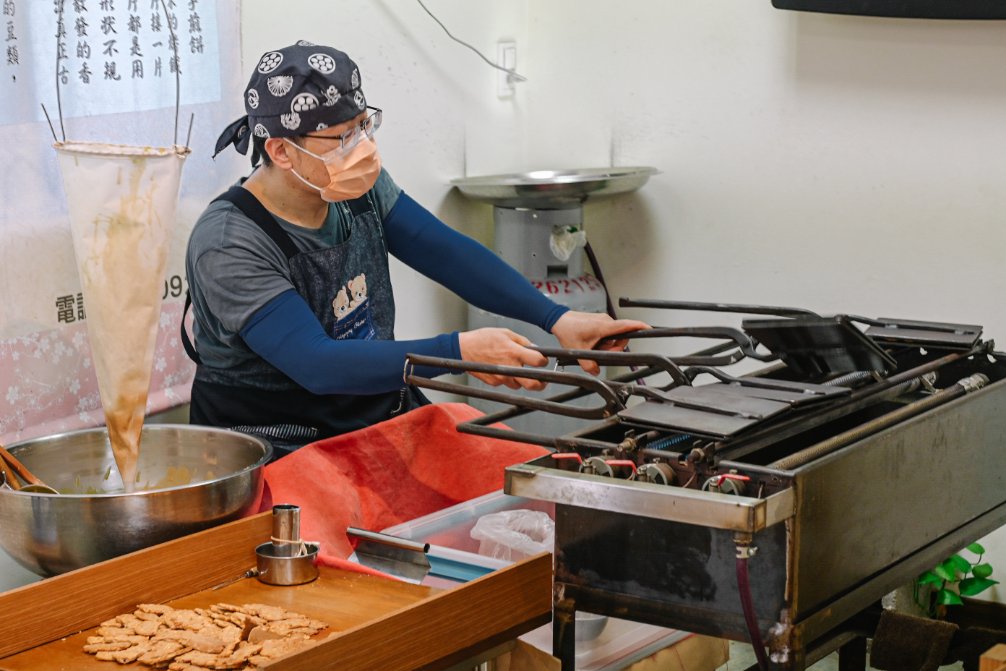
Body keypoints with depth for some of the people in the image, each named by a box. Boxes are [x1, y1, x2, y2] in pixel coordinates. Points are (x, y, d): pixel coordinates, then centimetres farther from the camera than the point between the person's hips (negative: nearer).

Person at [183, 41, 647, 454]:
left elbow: (449, 255, 1)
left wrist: (556, 319, -12)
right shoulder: (228, 246, -20)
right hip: (278, 452, -7)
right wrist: (459, 353, -33)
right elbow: (318, 366, -27)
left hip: (380, 415, 7)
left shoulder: (360, 188, 1)